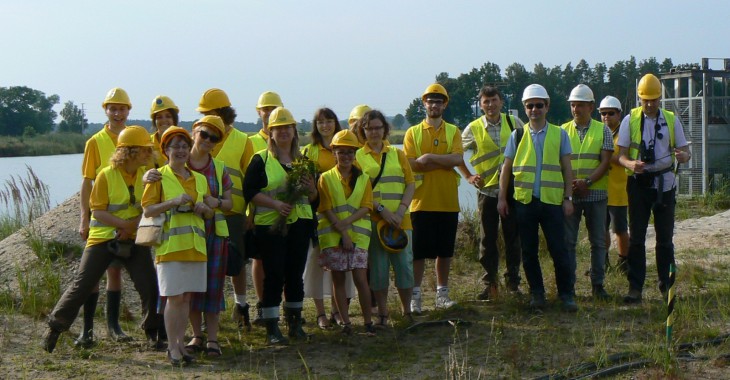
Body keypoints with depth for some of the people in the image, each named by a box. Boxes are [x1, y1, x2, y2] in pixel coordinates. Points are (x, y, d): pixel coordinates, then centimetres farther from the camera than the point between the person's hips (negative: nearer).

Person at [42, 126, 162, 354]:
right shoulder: (106, 176, -11)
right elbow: (97, 211, -13)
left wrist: (135, 225, -16)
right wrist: (124, 224, -22)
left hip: (134, 240, 3)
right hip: (103, 238, -3)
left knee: (150, 286, -3)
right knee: (82, 285, -2)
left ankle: (154, 330, 15)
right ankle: (55, 327, 14)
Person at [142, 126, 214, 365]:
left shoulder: (200, 179, 15)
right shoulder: (159, 177, 0)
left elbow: (210, 214, 21)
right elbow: (147, 210, -7)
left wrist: (204, 208, -2)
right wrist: (174, 202, -19)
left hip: (195, 246, 5)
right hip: (170, 246, -5)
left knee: (186, 297, 7)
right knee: (174, 297, -6)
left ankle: (180, 343, 15)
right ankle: (172, 347, 2)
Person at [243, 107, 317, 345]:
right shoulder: (261, 160, 1)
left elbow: (314, 198, 17)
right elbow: (249, 192, -7)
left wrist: (311, 189, -6)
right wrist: (275, 203, -18)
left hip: (299, 224, 4)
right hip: (269, 225, -4)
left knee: (295, 274, 8)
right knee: (274, 276, -5)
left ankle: (295, 322, 19)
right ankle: (272, 328, 0)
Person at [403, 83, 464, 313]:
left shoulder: (453, 131, 7)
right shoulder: (413, 133, 4)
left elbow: (458, 159, -10)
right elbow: (410, 164, -9)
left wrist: (429, 158, -16)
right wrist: (444, 162, -12)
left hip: (448, 202, 2)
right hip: (422, 201, -2)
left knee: (445, 250, 8)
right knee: (419, 251, 0)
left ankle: (442, 294, 18)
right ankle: (415, 295, 6)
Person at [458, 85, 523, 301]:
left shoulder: (514, 123, 4)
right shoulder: (473, 129, 0)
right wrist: (468, 176, 1)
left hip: (512, 188, 1)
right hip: (487, 190, 0)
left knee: (513, 237, 4)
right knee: (487, 239, 2)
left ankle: (513, 281, 16)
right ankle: (490, 284, 11)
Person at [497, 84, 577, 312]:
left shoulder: (560, 134, 5)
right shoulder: (517, 136, 7)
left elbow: (567, 169, 6)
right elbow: (506, 168, 9)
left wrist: (568, 198, 1)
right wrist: (502, 198, 4)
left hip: (552, 201, -1)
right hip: (524, 200, 1)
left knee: (559, 250, -2)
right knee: (529, 252, 7)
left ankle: (567, 294, 9)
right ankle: (536, 293, 18)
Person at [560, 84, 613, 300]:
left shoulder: (602, 130, 5)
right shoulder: (564, 131, 8)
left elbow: (606, 161, -3)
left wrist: (587, 181, -16)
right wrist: (569, 183, -12)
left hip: (595, 193, 0)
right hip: (569, 194, 1)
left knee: (598, 241, 5)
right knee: (568, 241, 0)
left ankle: (597, 284, 13)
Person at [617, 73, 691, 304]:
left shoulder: (671, 120, 5)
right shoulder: (630, 120, 2)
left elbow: (685, 152, 5)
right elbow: (621, 155, 0)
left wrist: (683, 156, -20)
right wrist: (631, 164, -23)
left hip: (664, 183, 1)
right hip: (639, 183, -1)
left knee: (665, 237, 7)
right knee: (636, 237, 0)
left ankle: (666, 285, 17)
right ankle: (635, 287, 3)